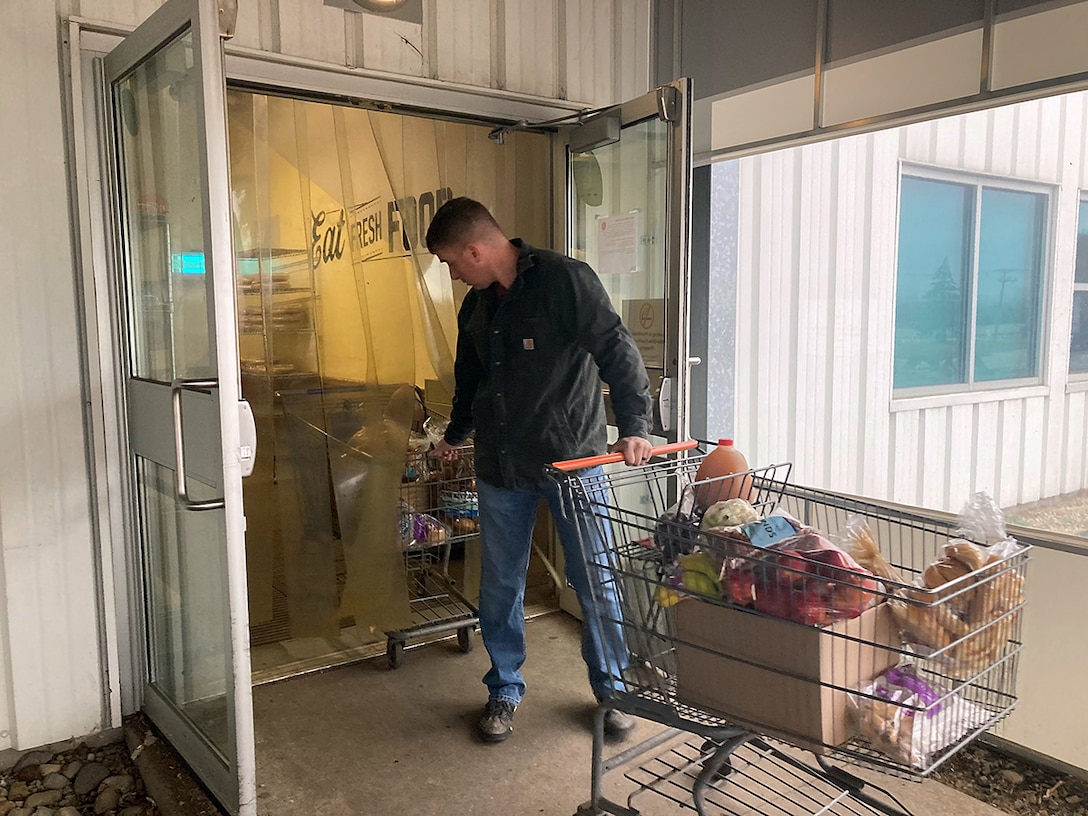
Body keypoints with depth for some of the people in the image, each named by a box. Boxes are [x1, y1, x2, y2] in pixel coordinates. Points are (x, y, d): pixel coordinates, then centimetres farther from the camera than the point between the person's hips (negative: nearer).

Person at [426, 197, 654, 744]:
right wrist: (456, 436, 40)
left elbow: (617, 351, -15)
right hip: (500, 466, 6)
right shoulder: (476, 306, 11)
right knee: (498, 586, 9)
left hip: (573, 458, -5)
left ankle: (612, 689, 24)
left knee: (596, 582, 3)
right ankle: (504, 691, 28)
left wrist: (634, 425, -26)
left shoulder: (564, 279, -11)